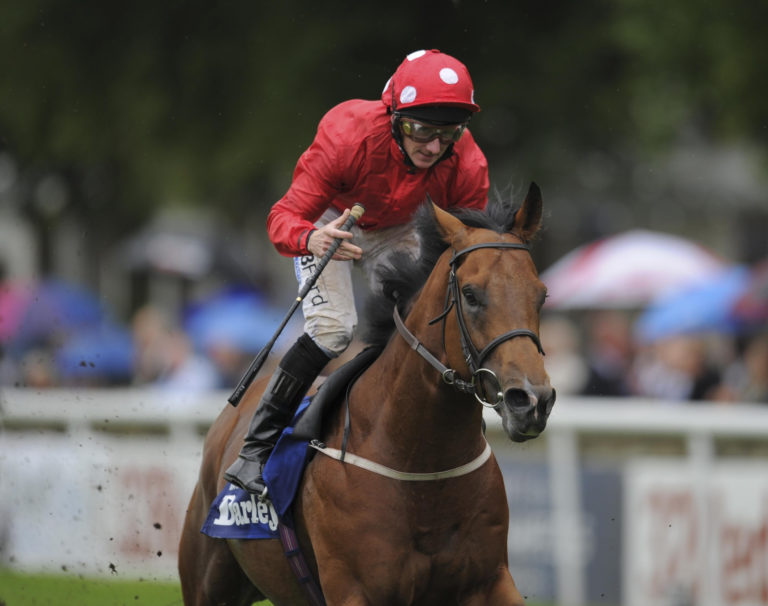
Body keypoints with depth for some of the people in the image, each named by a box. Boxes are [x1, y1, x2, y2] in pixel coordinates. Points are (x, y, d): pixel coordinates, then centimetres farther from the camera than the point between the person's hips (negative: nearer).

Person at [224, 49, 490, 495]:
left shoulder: (468, 166, -30)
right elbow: (285, 218, -37)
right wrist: (312, 239, -61)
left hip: (394, 231, 4)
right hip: (329, 220, -4)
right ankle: (258, 446, -14)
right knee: (333, 328, -23)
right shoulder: (347, 136, -39)